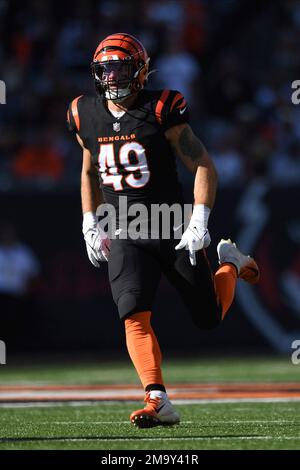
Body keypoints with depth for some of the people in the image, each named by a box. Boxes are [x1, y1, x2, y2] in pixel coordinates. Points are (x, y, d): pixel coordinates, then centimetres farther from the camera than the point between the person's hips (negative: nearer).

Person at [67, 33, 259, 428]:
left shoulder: (161, 110, -12)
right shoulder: (87, 116, 3)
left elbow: (203, 166, -10)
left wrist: (199, 223, -18)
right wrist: (90, 225, 13)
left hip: (173, 230, -3)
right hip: (124, 235, 3)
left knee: (209, 317, 7)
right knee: (134, 317, -18)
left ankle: (231, 264, 38)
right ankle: (159, 403, -20)